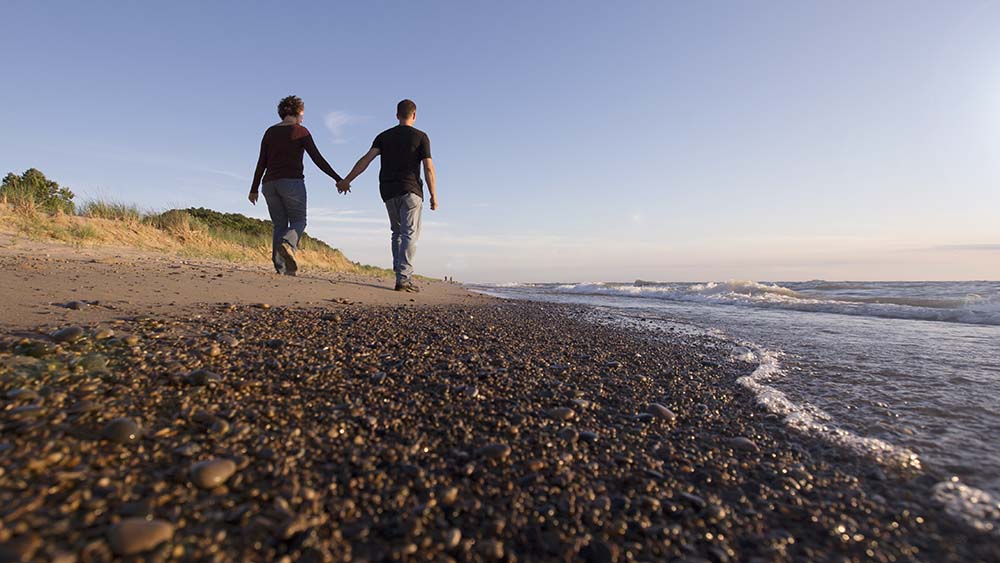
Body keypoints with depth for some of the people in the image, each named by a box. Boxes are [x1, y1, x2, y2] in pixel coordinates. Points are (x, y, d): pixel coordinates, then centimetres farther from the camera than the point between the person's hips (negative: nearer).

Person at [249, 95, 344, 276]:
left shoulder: (270, 132, 15)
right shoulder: (301, 132, 1)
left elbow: (261, 163, 11)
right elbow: (317, 159, -7)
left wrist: (254, 189, 14)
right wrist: (338, 179, -5)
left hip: (270, 184, 5)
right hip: (292, 182, -5)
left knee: (280, 226, 9)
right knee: (298, 222, 4)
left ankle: (281, 267, -2)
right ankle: (287, 245, -28)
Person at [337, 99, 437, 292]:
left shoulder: (384, 136, 12)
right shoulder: (421, 137, 3)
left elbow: (367, 158, -1)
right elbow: (428, 168, -5)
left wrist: (347, 180, -3)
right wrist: (433, 196, -1)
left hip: (388, 191, 4)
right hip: (411, 190, -4)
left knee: (397, 232, 15)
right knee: (410, 235, -6)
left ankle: (401, 274, 9)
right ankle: (403, 278, -16)